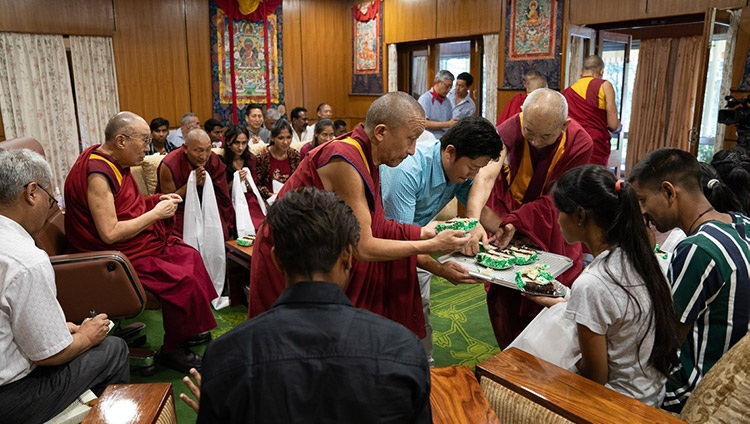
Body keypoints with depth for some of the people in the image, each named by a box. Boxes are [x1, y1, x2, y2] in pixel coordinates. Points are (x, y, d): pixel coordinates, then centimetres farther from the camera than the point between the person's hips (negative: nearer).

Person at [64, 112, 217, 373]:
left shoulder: (115, 162, 6)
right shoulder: (97, 174, -24)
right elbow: (110, 233, -27)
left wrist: (157, 201, 1)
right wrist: (155, 213, -19)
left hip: (137, 243, 10)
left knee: (190, 257, 9)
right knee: (182, 280, -20)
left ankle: (189, 328, 22)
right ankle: (173, 350, 0)